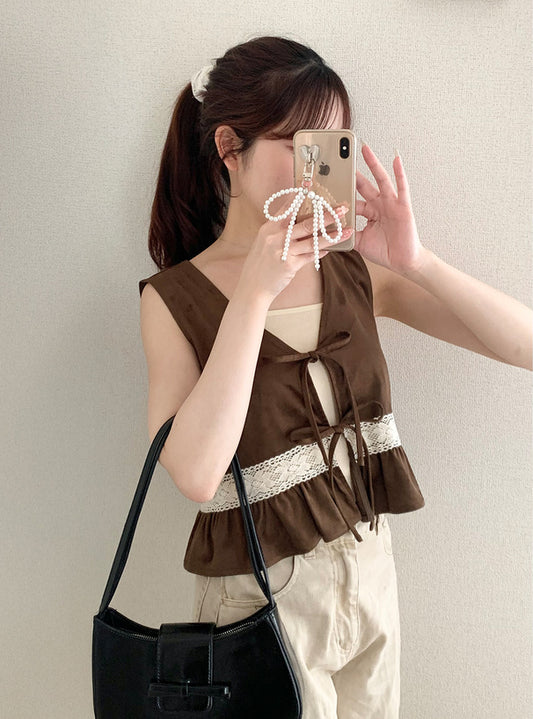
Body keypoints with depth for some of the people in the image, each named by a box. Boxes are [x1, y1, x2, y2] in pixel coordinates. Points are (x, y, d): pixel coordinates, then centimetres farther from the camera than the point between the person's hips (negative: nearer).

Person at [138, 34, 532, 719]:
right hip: (261, 592, -4)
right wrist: (254, 294, -28)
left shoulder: (355, 269, -4)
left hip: (371, 572, 4)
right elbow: (195, 475, -27)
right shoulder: (174, 298, -12)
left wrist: (413, 260, -24)